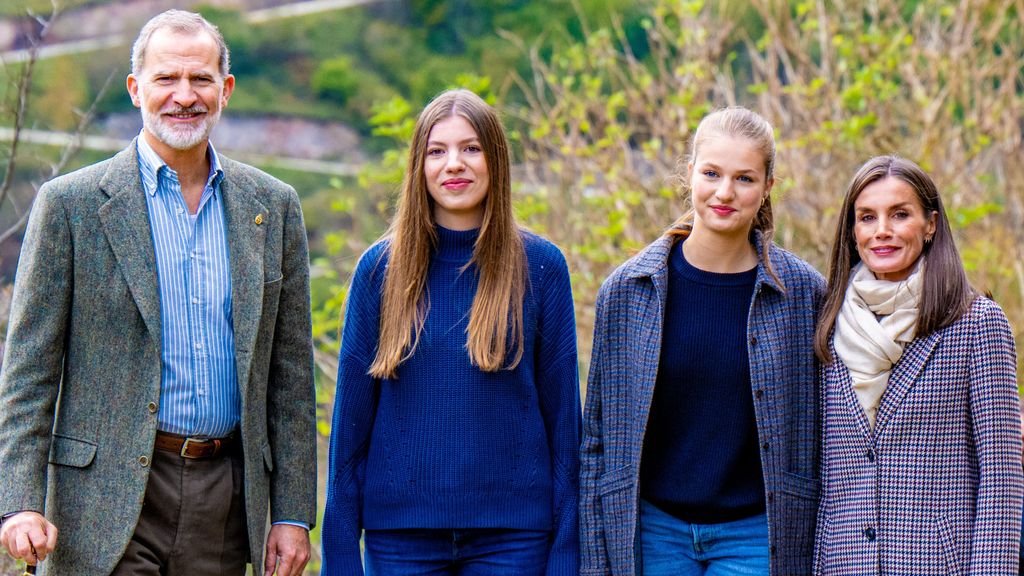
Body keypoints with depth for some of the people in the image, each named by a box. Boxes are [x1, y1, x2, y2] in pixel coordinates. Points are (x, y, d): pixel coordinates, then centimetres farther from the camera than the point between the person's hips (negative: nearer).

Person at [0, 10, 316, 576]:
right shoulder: (71, 204, -1)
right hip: (108, 505, -3)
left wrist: (293, 513, 6)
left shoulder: (272, 206, 9)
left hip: (225, 498, 3)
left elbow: (289, 372, 11)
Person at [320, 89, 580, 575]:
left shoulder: (539, 266, 0)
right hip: (400, 530, 1)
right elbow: (351, 415, 4)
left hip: (512, 534, -1)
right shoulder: (380, 268, 2)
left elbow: (562, 413, 2)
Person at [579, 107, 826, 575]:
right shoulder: (627, 289, 0)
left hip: (754, 534, -1)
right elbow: (597, 434, 4)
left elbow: (818, 431, 6)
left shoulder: (803, 292, -2)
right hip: (654, 528, 1)